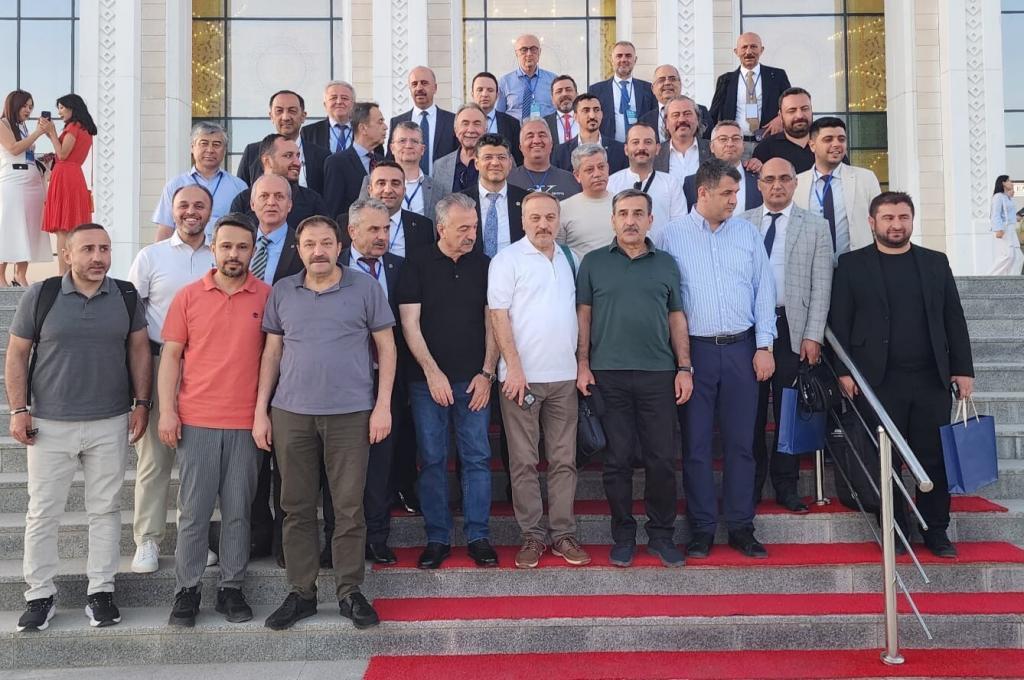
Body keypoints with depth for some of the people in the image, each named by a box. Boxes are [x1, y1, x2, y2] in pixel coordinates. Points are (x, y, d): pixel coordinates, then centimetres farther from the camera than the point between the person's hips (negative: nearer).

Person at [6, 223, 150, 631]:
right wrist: (18, 409, -5)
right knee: (43, 512, 5)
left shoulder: (126, 296, 2)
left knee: (105, 509, 8)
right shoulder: (40, 296, -3)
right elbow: (17, 354, 2)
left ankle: (101, 591, 19)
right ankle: (40, 595, 18)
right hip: (50, 425, -1)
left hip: (111, 424, 1)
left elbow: (139, 350, 7)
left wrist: (141, 403, 0)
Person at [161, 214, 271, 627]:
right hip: (196, 421, 0)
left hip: (246, 423, 0)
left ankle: (232, 588, 19)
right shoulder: (188, 296, 4)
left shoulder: (266, 296, 2)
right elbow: (171, 355, 5)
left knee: (238, 510, 7)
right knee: (193, 511, 5)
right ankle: (187, 590, 17)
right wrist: (167, 410, -3)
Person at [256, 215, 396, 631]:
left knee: (349, 507, 3)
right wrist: (261, 410, 7)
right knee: (296, 507, 8)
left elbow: (385, 347, 2)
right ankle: (301, 592, 21)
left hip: (351, 413, -2)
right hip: (291, 413, 3)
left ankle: (349, 592, 17)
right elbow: (272, 352, 12)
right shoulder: (282, 292, 9)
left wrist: (383, 405, -5)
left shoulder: (366, 287, 1)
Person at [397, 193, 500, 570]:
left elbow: (492, 323, 7)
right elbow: (410, 323, -3)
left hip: (474, 380, 2)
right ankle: (437, 539, 14)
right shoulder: (418, 264, 1)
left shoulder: (484, 265, 7)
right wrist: (432, 372, -9)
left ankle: (478, 536, 13)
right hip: (427, 379, -1)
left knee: (477, 458, 3)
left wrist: (487, 373, -1)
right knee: (432, 460, 4)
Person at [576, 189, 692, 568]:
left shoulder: (666, 264, 11)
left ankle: (661, 534, 18)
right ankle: (623, 535, 19)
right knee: (618, 459, 6)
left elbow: (677, 318, 10)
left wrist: (684, 368, 3)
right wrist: (583, 365, -2)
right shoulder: (594, 262, 6)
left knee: (662, 459, 3)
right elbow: (583, 315, 6)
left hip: (658, 375, 1)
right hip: (608, 375, -1)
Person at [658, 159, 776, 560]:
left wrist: (764, 346, 1)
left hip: (741, 349, 2)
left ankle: (740, 526, 18)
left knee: (740, 442, 7)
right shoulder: (673, 236, 0)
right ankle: (702, 528, 15)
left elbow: (764, 291, 7)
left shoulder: (748, 233, 8)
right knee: (696, 443, 4)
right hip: (693, 349, -2)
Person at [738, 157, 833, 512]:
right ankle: (751, 483, 17)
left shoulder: (816, 226, 7)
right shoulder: (741, 224, 8)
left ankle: (786, 486, 17)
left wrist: (813, 336, -6)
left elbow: (821, 286, 1)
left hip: (793, 329, 0)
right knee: (751, 409, 5)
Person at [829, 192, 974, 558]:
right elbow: (839, 321, -1)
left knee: (935, 458, 6)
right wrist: (844, 371, -8)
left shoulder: (936, 262, 12)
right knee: (886, 460, 4)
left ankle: (936, 531, 17)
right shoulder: (852, 264, 3)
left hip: (932, 379, 3)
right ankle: (895, 531, 15)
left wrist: (963, 369, 5)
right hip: (878, 381, -2)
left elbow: (954, 319, 11)